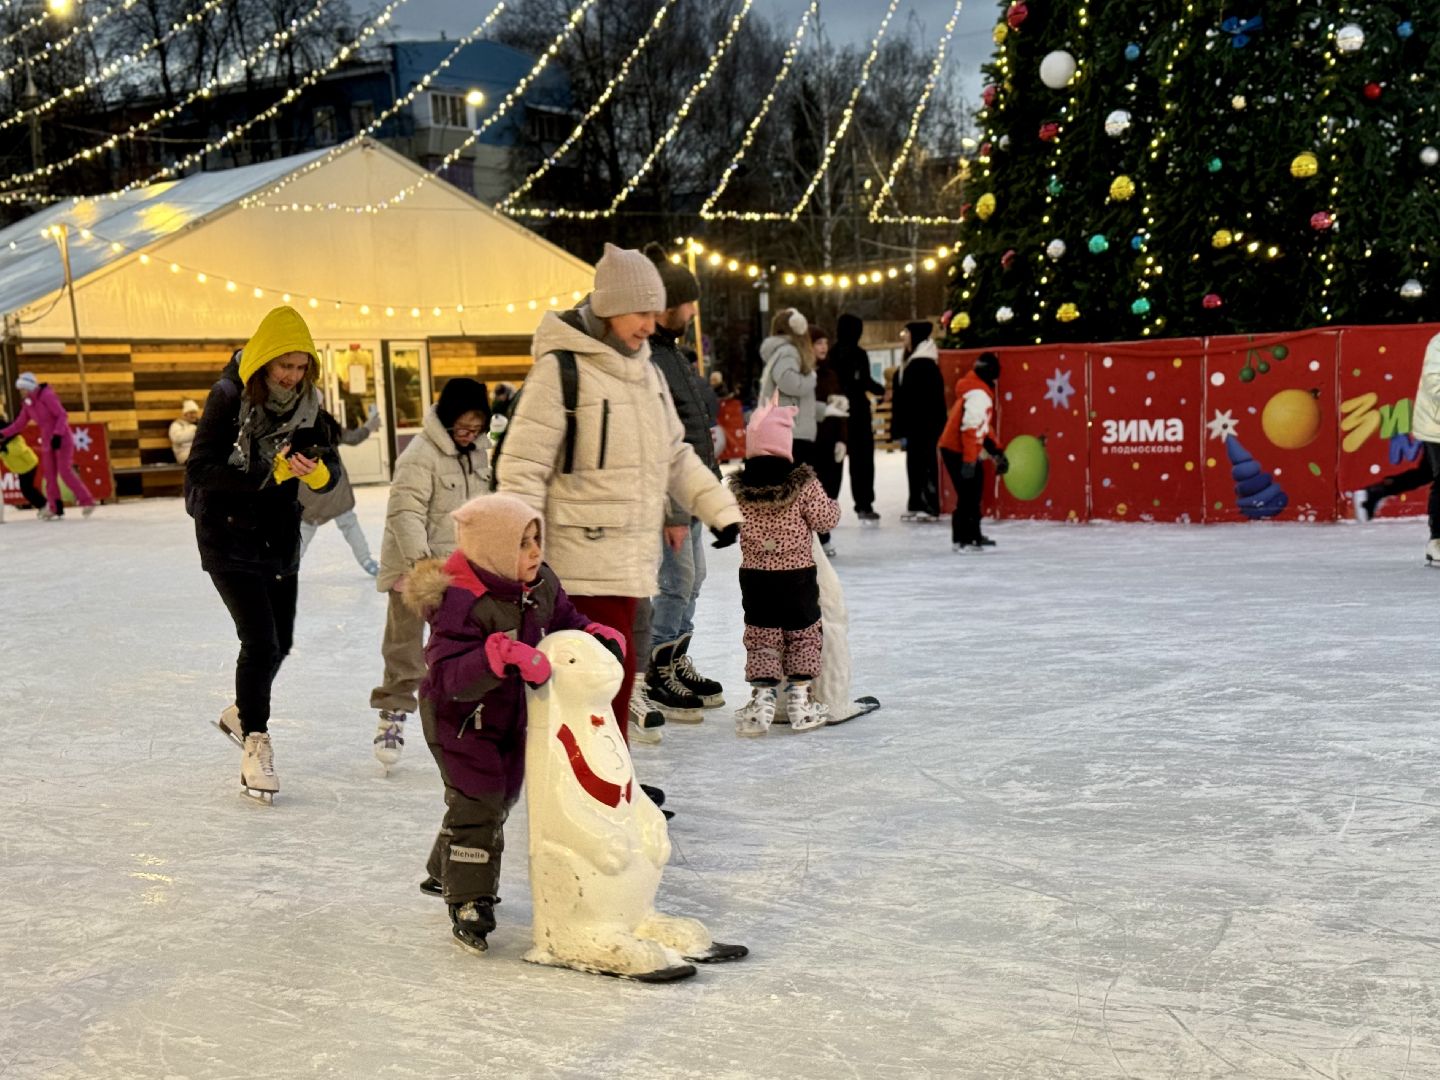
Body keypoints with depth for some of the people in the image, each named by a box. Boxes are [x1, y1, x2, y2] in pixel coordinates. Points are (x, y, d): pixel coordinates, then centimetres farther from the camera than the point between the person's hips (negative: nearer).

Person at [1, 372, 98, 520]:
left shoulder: (47, 396, -12)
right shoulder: (28, 404, 9)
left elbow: (63, 415, -16)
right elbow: (19, 424, 14)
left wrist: (57, 434, -25)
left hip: (62, 439, -7)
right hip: (47, 441, 7)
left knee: (65, 472, -15)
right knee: (49, 475, 3)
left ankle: (87, 502, -11)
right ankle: (55, 509, 6)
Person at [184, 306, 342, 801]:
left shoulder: (308, 402, -2)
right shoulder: (229, 397, -17)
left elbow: (331, 471, -1)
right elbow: (198, 470, -20)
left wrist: (317, 472, -25)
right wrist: (266, 474, -29)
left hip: (281, 537, 6)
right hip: (228, 537, -6)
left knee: (280, 644, 15)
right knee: (260, 642, -11)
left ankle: (240, 713, 42)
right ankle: (255, 742, 8)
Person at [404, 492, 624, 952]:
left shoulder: (541, 583, -9)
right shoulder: (459, 602, -32)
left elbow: (565, 621, 9)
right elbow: (448, 676, -39)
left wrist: (600, 636, -12)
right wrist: (502, 655, -51)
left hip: (511, 716, 8)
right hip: (459, 720, -8)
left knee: (500, 797, 19)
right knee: (475, 802, -10)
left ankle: (446, 873, 42)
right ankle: (469, 903, 6)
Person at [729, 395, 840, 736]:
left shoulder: (738, 487, -5)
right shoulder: (803, 483, -13)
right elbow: (825, 519, -8)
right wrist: (833, 504, 11)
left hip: (755, 576, 2)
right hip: (798, 576, -2)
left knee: (761, 637, 11)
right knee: (804, 634, 13)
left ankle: (762, 698, 5)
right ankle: (800, 699, 16)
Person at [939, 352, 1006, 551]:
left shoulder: (980, 392, 16)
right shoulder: (979, 394, -19)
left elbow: (983, 426, 23)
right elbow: (970, 428, -26)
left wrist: (996, 452, 22)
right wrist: (969, 460, -28)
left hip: (955, 449, 10)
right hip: (959, 452, -10)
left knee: (973, 495, 18)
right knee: (968, 495, -8)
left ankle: (973, 535, 28)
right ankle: (961, 540, -4)